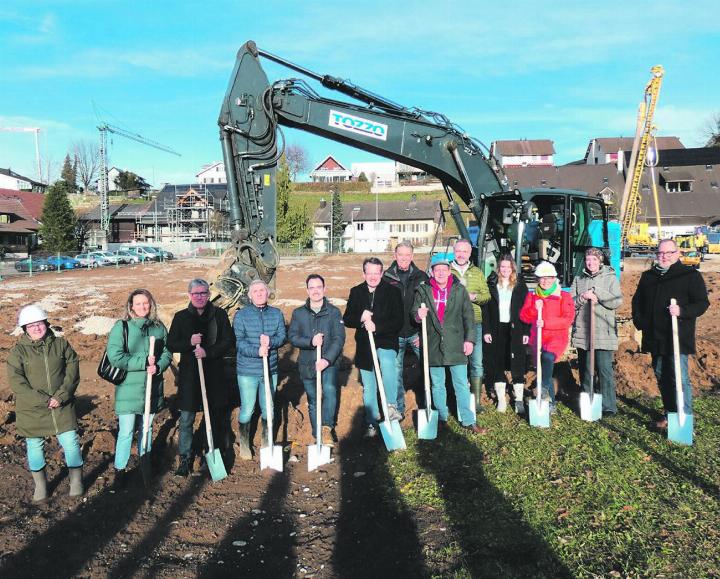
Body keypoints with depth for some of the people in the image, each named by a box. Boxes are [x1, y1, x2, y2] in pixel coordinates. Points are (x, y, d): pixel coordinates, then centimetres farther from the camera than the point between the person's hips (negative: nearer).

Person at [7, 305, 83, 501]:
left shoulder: (61, 344, 1)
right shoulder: (18, 351, -4)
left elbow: (73, 371, -3)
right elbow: (16, 382, -11)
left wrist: (60, 397, -15)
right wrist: (43, 401, -18)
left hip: (62, 407, 1)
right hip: (31, 410, 0)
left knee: (71, 444, 2)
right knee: (35, 448, 11)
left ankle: (76, 483, 22)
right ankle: (40, 485, 32)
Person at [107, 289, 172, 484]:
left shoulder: (159, 327, 3)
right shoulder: (121, 327, -9)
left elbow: (167, 352, 7)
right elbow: (115, 357, -17)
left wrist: (158, 367, -14)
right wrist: (144, 362, -19)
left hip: (152, 387, 4)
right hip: (128, 388, -4)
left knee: (147, 428, 19)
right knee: (126, 431, -1)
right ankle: (120, 469, 16)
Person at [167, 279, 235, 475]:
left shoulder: (219, 315, 2)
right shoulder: (181, 317, 3)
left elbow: (229, 341, -2)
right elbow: (171, 344, 3)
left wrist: (208, 352, -16)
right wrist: (189, 342, -17)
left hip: (214, 373, 0)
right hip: (189, 373, 0)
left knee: (216, 416, 10)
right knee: (186, 419, 1)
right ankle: (185, 458, 14)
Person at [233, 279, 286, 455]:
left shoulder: (277, 314, 4)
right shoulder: (241, 315, -7)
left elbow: (282, 336, -1)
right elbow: (238, 341, -13)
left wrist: (270, 341, -22)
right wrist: (257, 351, -27)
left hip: (270, 370, 3)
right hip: (247, 371, -3)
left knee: (268, 409, 16)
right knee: (247, 409, 4)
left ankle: (266, 442, 34)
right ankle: (244, 444, 24)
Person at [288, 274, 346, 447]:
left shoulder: (334, 312, -1)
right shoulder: (298, 313, 6)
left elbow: (339, 339, -9)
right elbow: (292, 337, -2)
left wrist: (327, 359, -21)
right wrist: (311, 342, -20)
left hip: (329, 362, -3)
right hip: (307, 363, 3)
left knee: (330, 390, -29)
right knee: (313, 401, 12)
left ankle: (327, 428, -25)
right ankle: (318, 436, 24)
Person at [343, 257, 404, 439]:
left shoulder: (393, 292, -4)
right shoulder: (356, 292, 5)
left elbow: (398, 322, -9)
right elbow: (347, 319, 4)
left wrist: (376, 326, -22)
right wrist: (360, 318, -17)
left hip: (386, 342, -3)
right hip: (364, 346, 3)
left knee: (387, 363, -35)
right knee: (368, 388, 10)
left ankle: (391, 406, -19)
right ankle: (371, 423, 25)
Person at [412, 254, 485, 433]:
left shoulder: (459, 290, 2)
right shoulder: (423, 291, 2)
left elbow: (468, 316, 3)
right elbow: (415, 313, 6)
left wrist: (469, 339, -3)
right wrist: (419, 315, -18)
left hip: (456, 346, -1)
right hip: (434, 346, 1)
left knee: (462, 385, 4)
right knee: (437, 386, 12)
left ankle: (468, 421, 14)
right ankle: (441, 419, 26)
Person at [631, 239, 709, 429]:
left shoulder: (690, 275, -2)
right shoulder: (648, 276, 14)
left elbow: (702, 303, -6)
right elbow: (637, 301, 23)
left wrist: (682, 311, -23)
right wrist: (639, 322, 9)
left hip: (678, 338, -6)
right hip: (655, 338, 6)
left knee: (680, 379, -8)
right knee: (661, 377, 13)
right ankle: (669, 414, 26)